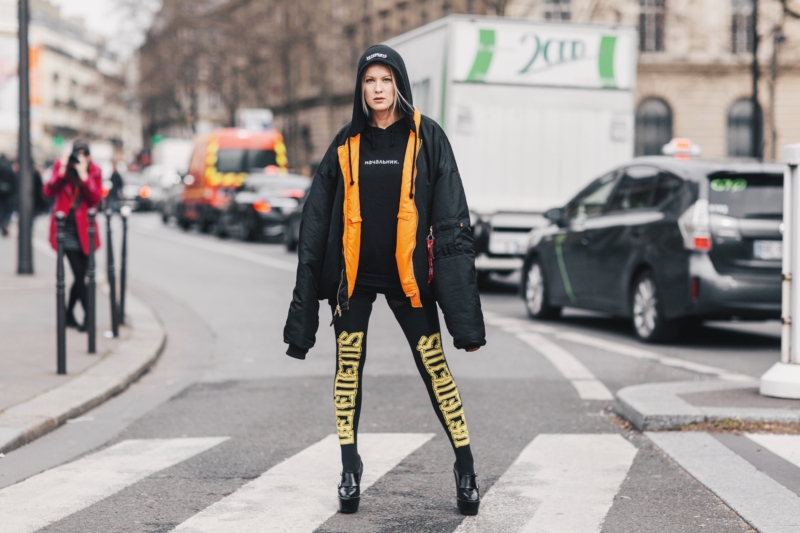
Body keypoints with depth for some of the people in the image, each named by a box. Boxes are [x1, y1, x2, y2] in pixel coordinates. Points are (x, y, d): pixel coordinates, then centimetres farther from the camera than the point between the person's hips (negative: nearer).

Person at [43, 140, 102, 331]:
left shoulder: (94, 171, 0)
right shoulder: (60, 166, -2)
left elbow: (96, 198, -11)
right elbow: (49, 191, -11)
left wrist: (84, 175, -21)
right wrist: (61, 172, -23)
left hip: (83, 227, 3)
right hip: (65, 227, -3)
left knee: (81, 275, 8)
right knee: (79, 274, -11)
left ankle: (69, 315, 25)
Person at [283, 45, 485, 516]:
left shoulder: (427, 139, -2)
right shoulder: (347, 143, 4)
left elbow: (452, 220, -5)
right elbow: (318, 221, 7)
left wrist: (463, 308, -13)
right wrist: (305, 307, 2)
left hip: (407, 273, -2)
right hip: (354, 272, 2)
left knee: (435, 368, -2)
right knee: (348, 368, 2)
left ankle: (466, 470, 7)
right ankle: (351, 471, 13)